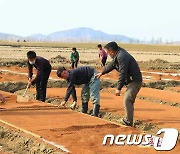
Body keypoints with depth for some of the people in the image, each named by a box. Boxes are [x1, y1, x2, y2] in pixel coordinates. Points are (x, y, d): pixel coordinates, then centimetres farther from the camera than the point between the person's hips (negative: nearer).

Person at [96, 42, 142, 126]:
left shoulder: (122, 57, -23)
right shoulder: (118, 55, 11)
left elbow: (122, 74, -25)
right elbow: (111, 65, 29)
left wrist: (118, 88, -20)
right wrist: (102, 73, 40)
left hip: (135, 81, -11)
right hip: (131, 81, 11)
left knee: (127, 100, -16)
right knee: (129, 100, 17)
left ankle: (128, 122, -14)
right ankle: (128, 119, 26)